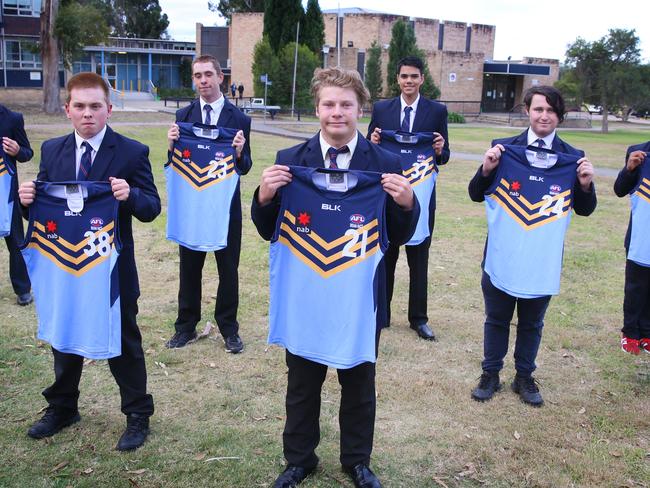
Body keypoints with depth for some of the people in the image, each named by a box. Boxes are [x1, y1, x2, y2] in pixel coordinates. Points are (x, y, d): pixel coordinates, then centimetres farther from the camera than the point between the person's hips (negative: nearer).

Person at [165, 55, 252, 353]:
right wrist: (172, 144, -17)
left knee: (228, 269, 8)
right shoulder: (183, 116, 2)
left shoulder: (239, 119, -4)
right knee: (189, 267, 13)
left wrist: (239, 153, -25)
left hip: (226, 205, -2)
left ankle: (229, 328, 23)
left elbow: (245, 168, -4)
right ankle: (186, 327, 27)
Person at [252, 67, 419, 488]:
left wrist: (407, 203, -24)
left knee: (359, 384, 17)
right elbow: (269, 231, -2)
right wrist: (265, 196, -22)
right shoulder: (290, 161, -4)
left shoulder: (386, 164, -6)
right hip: (305, 294, 1)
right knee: (302, 383, 17)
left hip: (361, 295, 0)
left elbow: (401, 236, -4)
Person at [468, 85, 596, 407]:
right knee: (496, 319, 15)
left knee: (532, 323, 16)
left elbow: (584, 210, 4)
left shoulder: (573, 159, -2)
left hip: (543, 259, 1)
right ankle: (490, 375, 32)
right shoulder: (504, 149, -5)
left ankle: (524, 378, 34)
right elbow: (476, 195, -1)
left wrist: (586, 185, -16)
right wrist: (486, 170, -20)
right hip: (502, 256, -1)